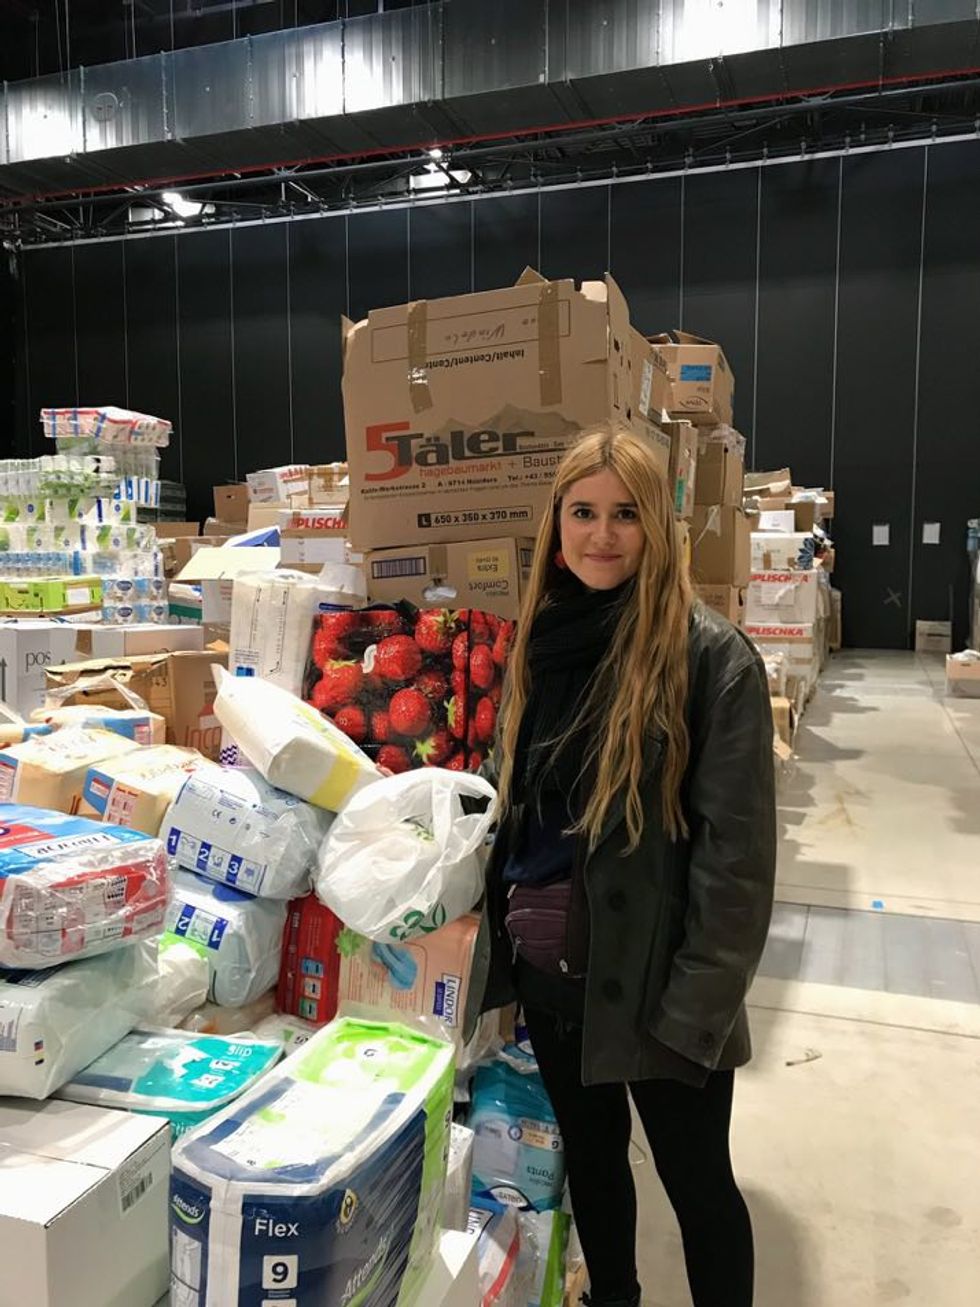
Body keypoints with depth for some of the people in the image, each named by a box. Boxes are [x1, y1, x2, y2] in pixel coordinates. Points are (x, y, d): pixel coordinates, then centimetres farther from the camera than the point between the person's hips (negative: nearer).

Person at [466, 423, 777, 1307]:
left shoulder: (710, 656, -15)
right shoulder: (542, 643, 4)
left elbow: (737, 849, -16)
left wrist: (700, 999, -17)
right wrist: (505, 932, 11)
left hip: (650, 975, -6)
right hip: (546, 962, 6)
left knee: (697, 1181, 14)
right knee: (589, 1156, 24)